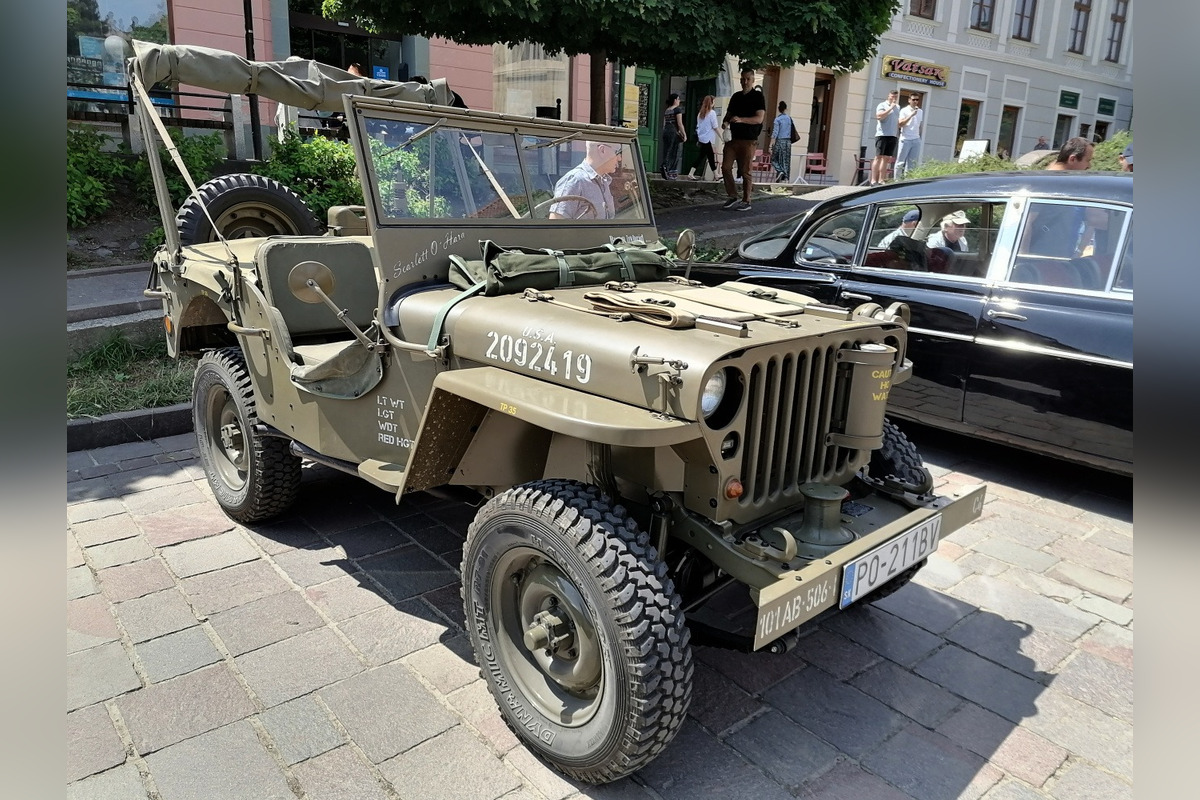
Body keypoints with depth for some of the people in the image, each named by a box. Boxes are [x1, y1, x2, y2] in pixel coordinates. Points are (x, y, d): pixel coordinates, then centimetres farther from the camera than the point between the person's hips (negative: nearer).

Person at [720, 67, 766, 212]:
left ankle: (746, 201, 6)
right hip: (733, 138, 6)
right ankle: (732, 196, 12)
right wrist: (725, 121, 0)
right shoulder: (736, 96, 15)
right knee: (725, 167, -2)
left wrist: (741, 120, -26)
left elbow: (759, 118, -12)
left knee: (745, 171, -3)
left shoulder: (758, 97, -3)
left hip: (748, 140, -5)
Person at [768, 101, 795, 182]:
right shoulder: (789, 119, 6)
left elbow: (775, 133, -13)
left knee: (774, 159, 7)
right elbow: (793, 131, 9)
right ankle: (784, 178, 6)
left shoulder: (778, 119, -8)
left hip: (779, 141, -4)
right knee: (786, 161, 8)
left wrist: (770, 145, -13)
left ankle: (780, 171, -17)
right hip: (788, 142, 4)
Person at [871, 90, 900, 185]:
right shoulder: (882, 105, 1)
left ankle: (881, 180, 3)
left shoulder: (897, 107, 20)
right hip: (882, 134, -6)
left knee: (887, 159, 3)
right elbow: (879, 116, -16)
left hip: (893, 136, 6)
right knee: (878, 157, -9)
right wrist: (890, 108, -15)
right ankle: (873, 180, -11)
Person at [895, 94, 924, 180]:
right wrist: (911, 115, -18)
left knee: (912, 162, 1)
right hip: (905, 139, -4)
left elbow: (921, 124, 22)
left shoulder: (920, 112, 14)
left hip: (916, 140, 4)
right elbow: (900, 124, -12)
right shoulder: (904, 111, -1)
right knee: (901, 161, -2)